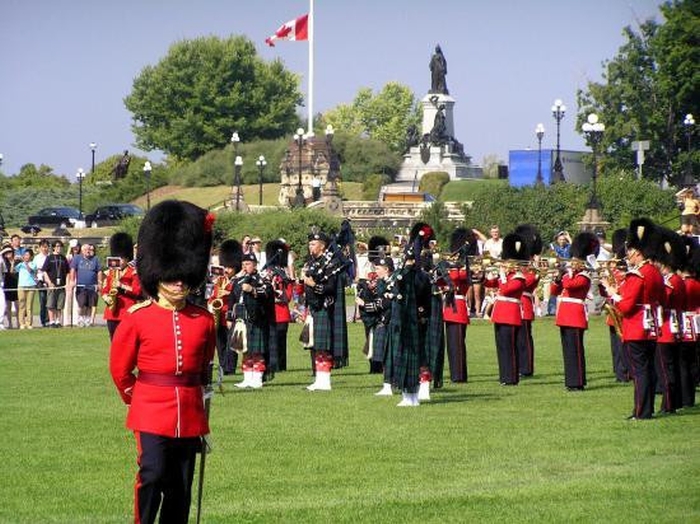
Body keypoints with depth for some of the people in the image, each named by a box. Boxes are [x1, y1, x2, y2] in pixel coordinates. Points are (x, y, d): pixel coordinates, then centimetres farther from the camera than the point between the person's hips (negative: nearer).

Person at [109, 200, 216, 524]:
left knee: (181, 488, 7)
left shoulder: (204, 320, 5)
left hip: (190, 416, 3)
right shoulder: (137, 318, -4)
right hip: (152, 415, -3)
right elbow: (120, 366, 6)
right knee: (152, 476, -15)